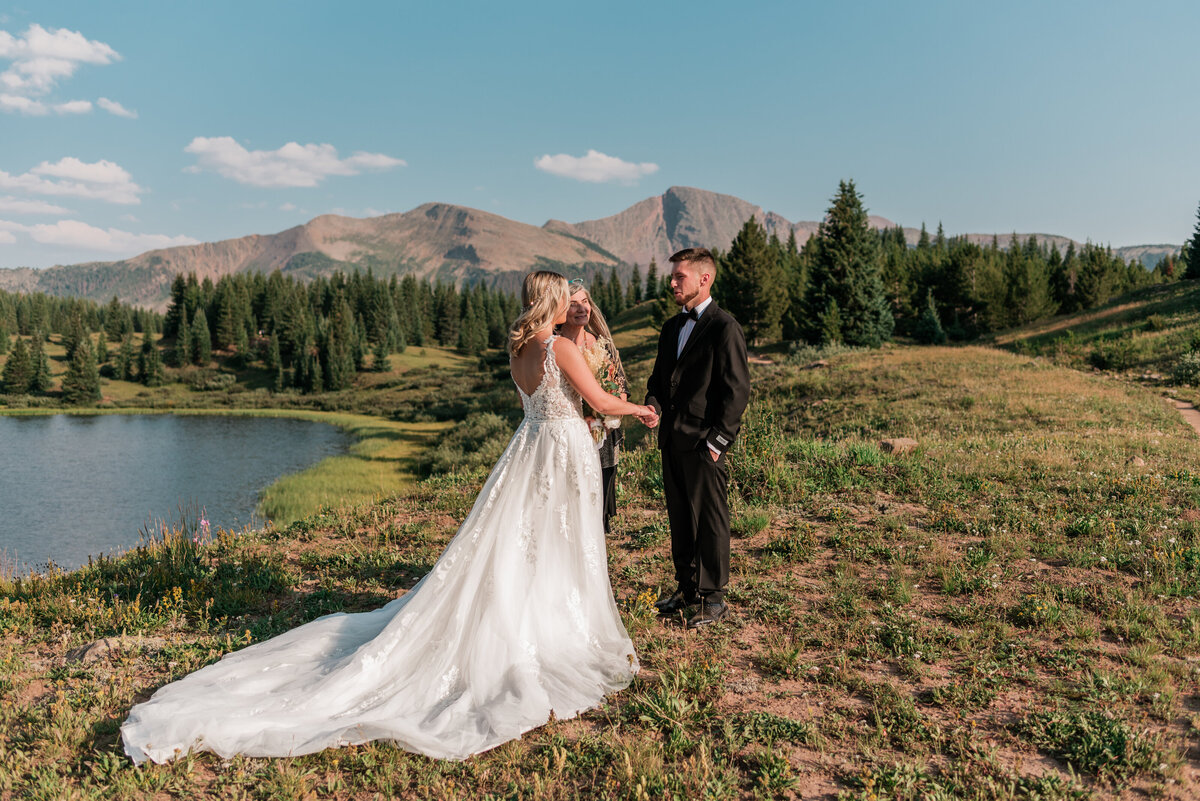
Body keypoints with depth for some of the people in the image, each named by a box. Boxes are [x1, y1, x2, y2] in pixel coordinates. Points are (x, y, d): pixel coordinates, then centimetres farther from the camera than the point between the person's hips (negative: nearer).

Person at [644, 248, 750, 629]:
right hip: (672, 440, 8)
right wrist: (653, 404, 1)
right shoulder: (671, 327, 15)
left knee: (710, 521, 2)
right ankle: (686, 587, 29)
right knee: (680, 518, 15)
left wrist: (717, 441, -15)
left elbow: (737, 390, -12)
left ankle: (713, 597, 15)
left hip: (704, 443, -8)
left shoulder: (724, 328, -10)